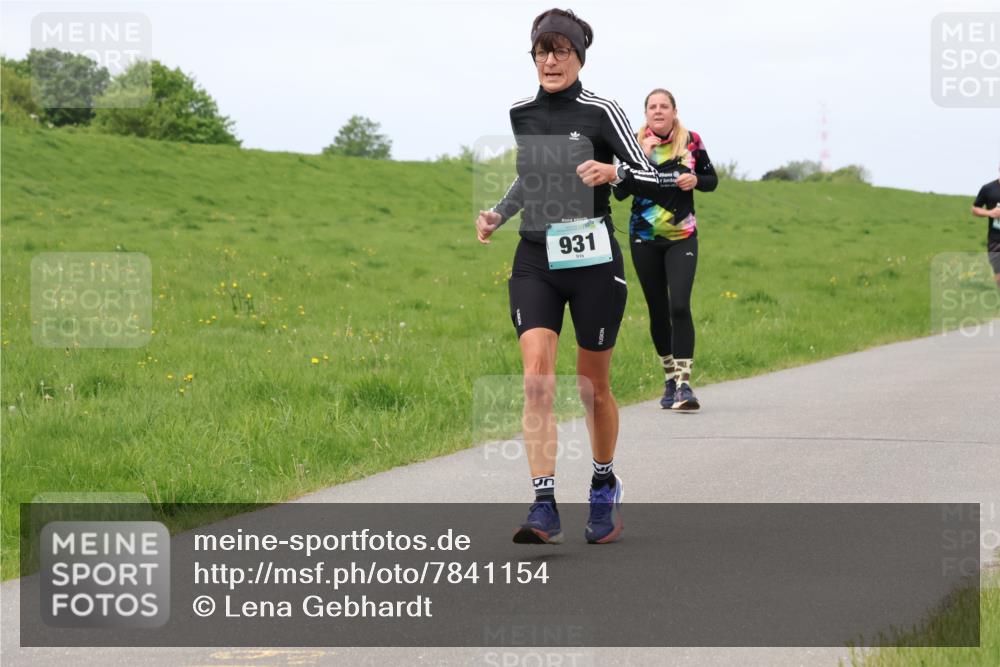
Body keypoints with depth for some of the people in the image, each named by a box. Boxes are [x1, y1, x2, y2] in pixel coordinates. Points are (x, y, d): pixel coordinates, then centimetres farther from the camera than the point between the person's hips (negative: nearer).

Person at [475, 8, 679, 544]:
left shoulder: (601, 113, -6)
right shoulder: (516, 116, 8)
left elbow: (654, 179, -6)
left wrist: (614, 172, -25)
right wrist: (497, 214, 9)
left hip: (593, 260, -3)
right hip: (535, 261, 3)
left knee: (593, 386, 8)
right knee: (536, 379, -14)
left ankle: (605, 486, 34)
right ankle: (544, 509, -18)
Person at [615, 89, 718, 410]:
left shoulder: (691, 142, -2)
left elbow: (712, 180, 10)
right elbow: (620, 192, -10)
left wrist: (695, 180, -12)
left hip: (682, 238, -1)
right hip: (644, 239, 1)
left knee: (679, 306, -16)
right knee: (658, 311, 8)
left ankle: (684, 384, -18)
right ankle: (670, 377, 23)